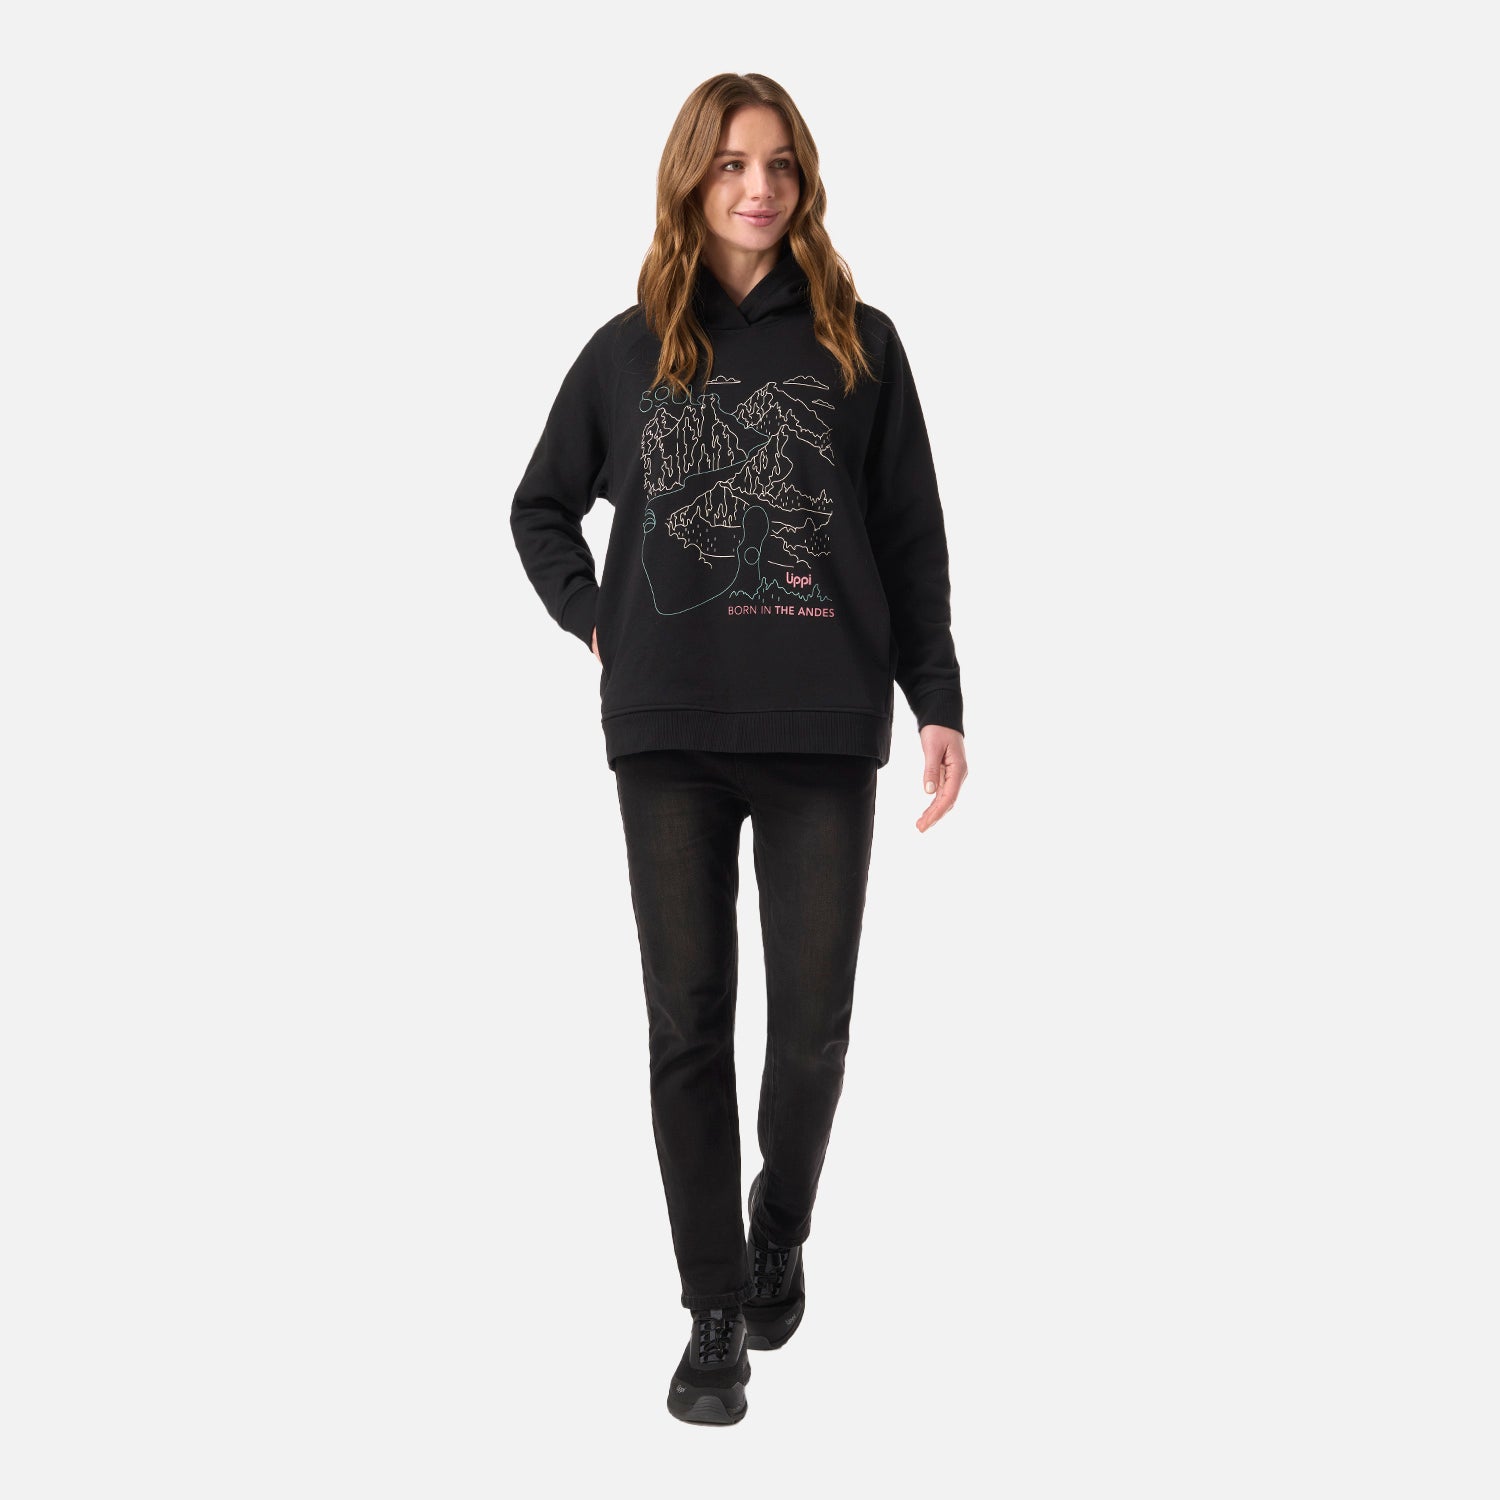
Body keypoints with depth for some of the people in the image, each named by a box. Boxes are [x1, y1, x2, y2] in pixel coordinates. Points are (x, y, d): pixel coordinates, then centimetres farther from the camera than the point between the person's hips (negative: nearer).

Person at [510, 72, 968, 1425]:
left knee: (812, 1025, 4)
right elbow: (542, 511, 21)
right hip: (668, 737, 1)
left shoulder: (858, 344, 6)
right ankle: (716, 1315, 14)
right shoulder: (628, 351, 9)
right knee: (689, 1027, 3)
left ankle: (780, 1236, 32)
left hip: (823, 733, -1)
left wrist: (939, 703, -1)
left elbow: (911, 541, 6)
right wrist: (596, 620, 5)